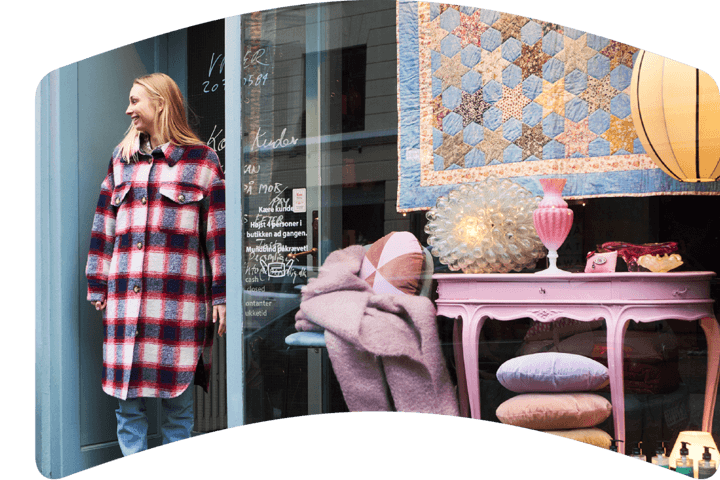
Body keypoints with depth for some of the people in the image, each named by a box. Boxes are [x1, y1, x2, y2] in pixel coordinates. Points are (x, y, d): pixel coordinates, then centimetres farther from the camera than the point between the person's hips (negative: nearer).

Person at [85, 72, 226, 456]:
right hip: (124, 300, 4)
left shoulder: (201, 159, 5)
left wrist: (221, 295, -3)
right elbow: (103, 227, 17)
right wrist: (98, 286, 12)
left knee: (178, 403, 1)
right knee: (126, 403, 4)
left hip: (179, 299, -4)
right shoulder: (121, 159, 17)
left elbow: (218, 232, 2)